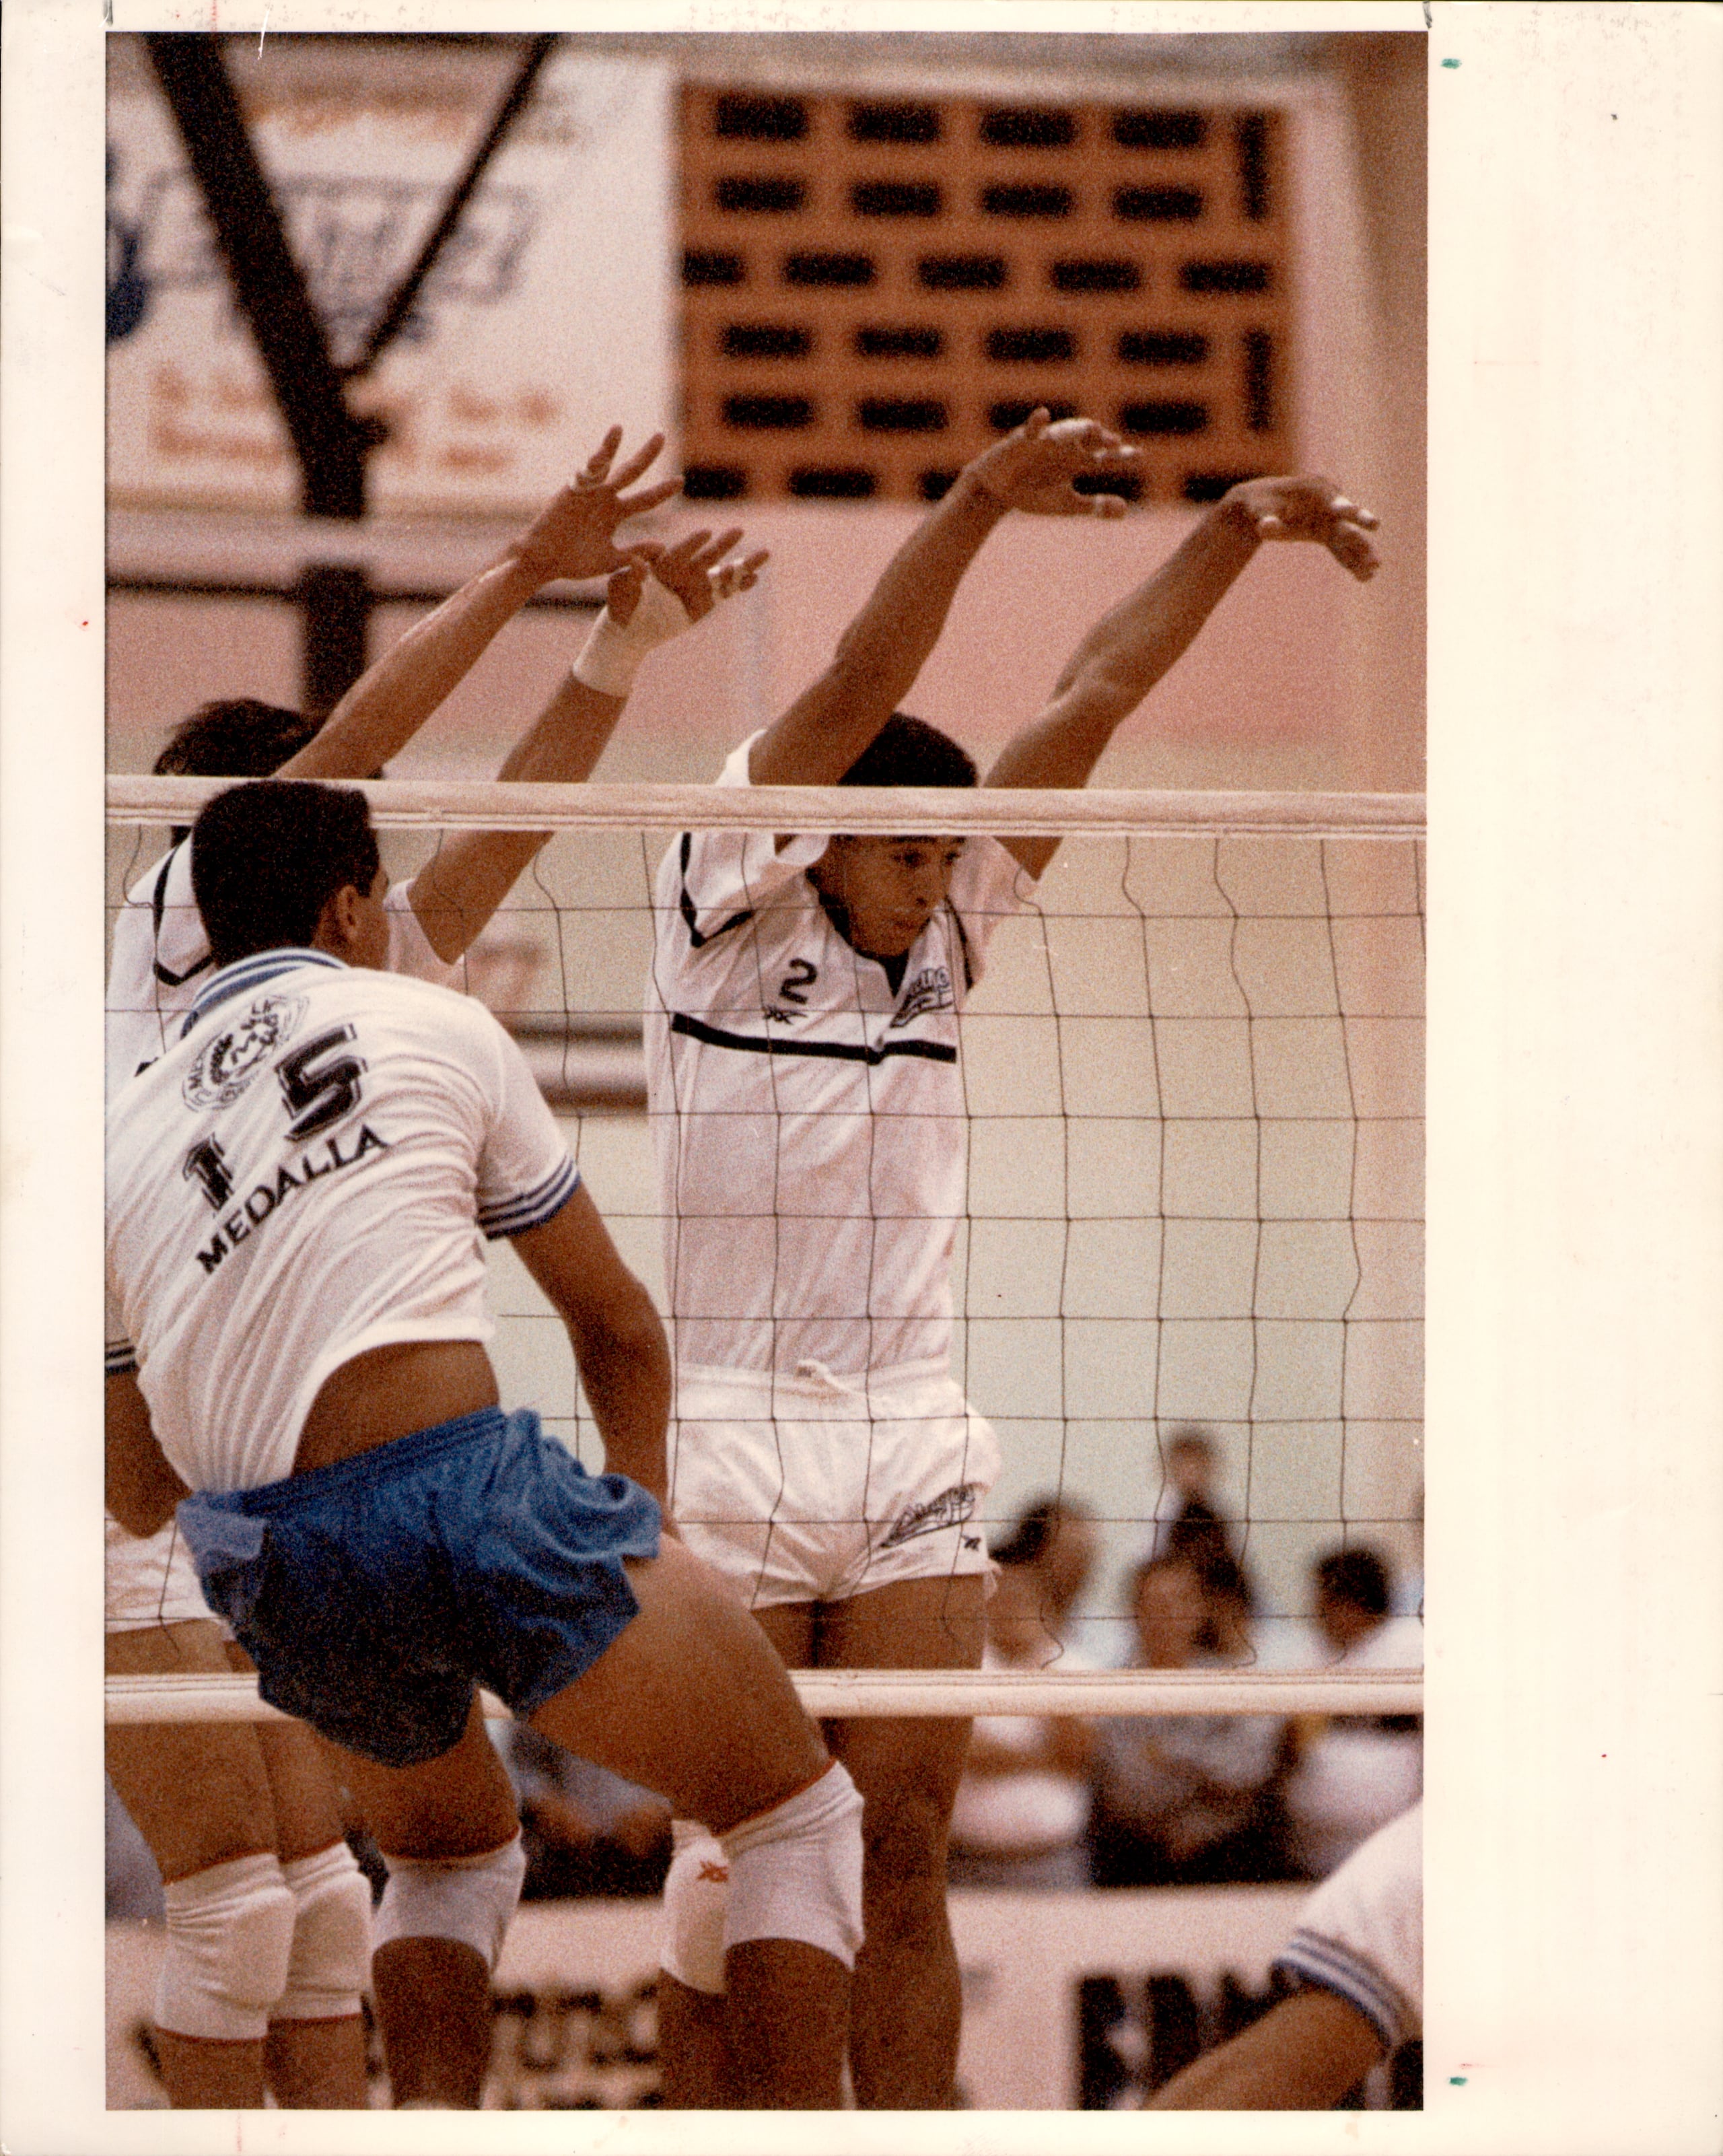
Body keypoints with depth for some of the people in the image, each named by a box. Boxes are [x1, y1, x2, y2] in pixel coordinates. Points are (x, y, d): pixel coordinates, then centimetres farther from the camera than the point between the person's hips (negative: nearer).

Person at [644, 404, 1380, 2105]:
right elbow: (851, 695, -14)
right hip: (727, 1439, -4)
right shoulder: (729, 907, -3)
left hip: (912, 1444, 5)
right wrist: (976, 505, -23)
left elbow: (1090, 698, 9)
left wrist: (1236, 532, 5)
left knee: (901, 1856, 0)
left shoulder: (942, 929, 10)